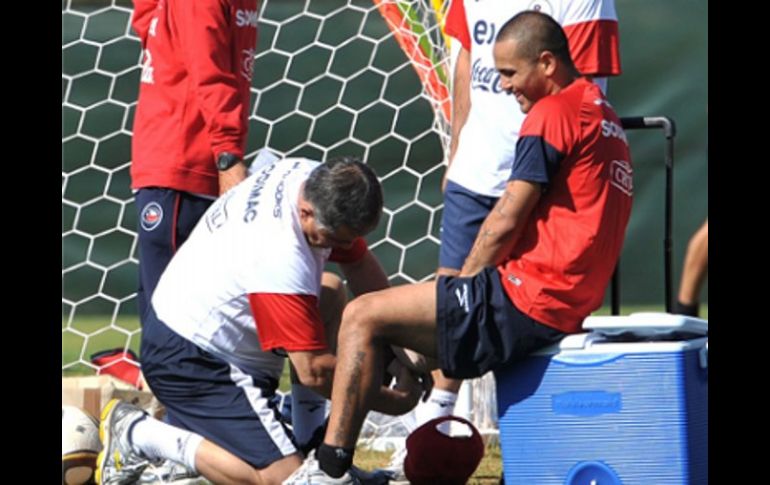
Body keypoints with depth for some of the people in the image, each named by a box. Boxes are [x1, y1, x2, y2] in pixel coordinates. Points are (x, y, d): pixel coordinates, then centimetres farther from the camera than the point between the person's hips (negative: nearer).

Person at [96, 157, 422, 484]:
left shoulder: (315, 178, -9)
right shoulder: (282, 258, -34)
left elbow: (360, 264, 8)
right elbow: (314, 372, -28)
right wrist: (394, 402, -15)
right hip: (191, 363, -10)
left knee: (331, 293, 20)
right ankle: (139, 435, -7)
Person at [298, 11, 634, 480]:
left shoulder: (554, 112, -11)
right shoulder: (602, 114, 19)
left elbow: (506, 222, -13)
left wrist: (467, 279, 3)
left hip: (527, 301, -10)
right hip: (566, 308, 10)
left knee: (363, 317, -5)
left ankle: (329, 469, -8)